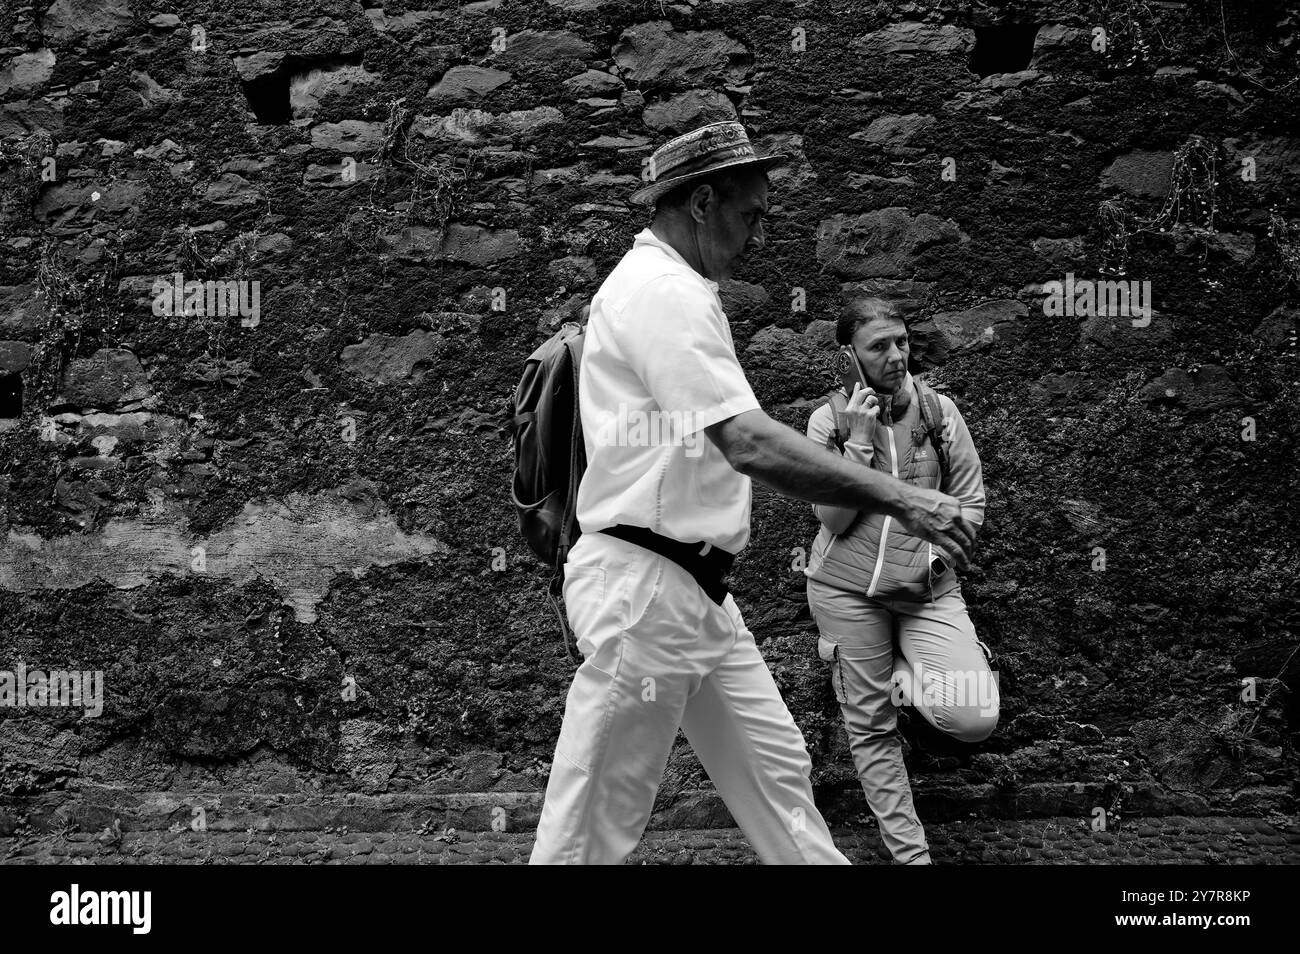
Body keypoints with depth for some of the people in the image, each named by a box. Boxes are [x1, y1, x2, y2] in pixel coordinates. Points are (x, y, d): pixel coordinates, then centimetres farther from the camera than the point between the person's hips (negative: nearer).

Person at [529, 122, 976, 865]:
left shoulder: (667, 291, 17)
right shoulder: (665, 294, -17)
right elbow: (748, 444, -27)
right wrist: (899, 500, -26)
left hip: (697, 588, 11)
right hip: (646, 587, -11)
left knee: (777, 768, 14)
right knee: (595, 823, -1)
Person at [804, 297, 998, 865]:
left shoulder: (939, 410, 2)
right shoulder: (830, 420, -2)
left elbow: (970, 501, 6)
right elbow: (833, 519, -9)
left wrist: (936, 546, -7)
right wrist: (860, 441, -16)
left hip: (926, 587, 1)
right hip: (847, 588, -1)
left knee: (976, 719, -16)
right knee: (870, 727, 3)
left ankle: (901, 675, 15)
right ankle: (910, 853, 18)